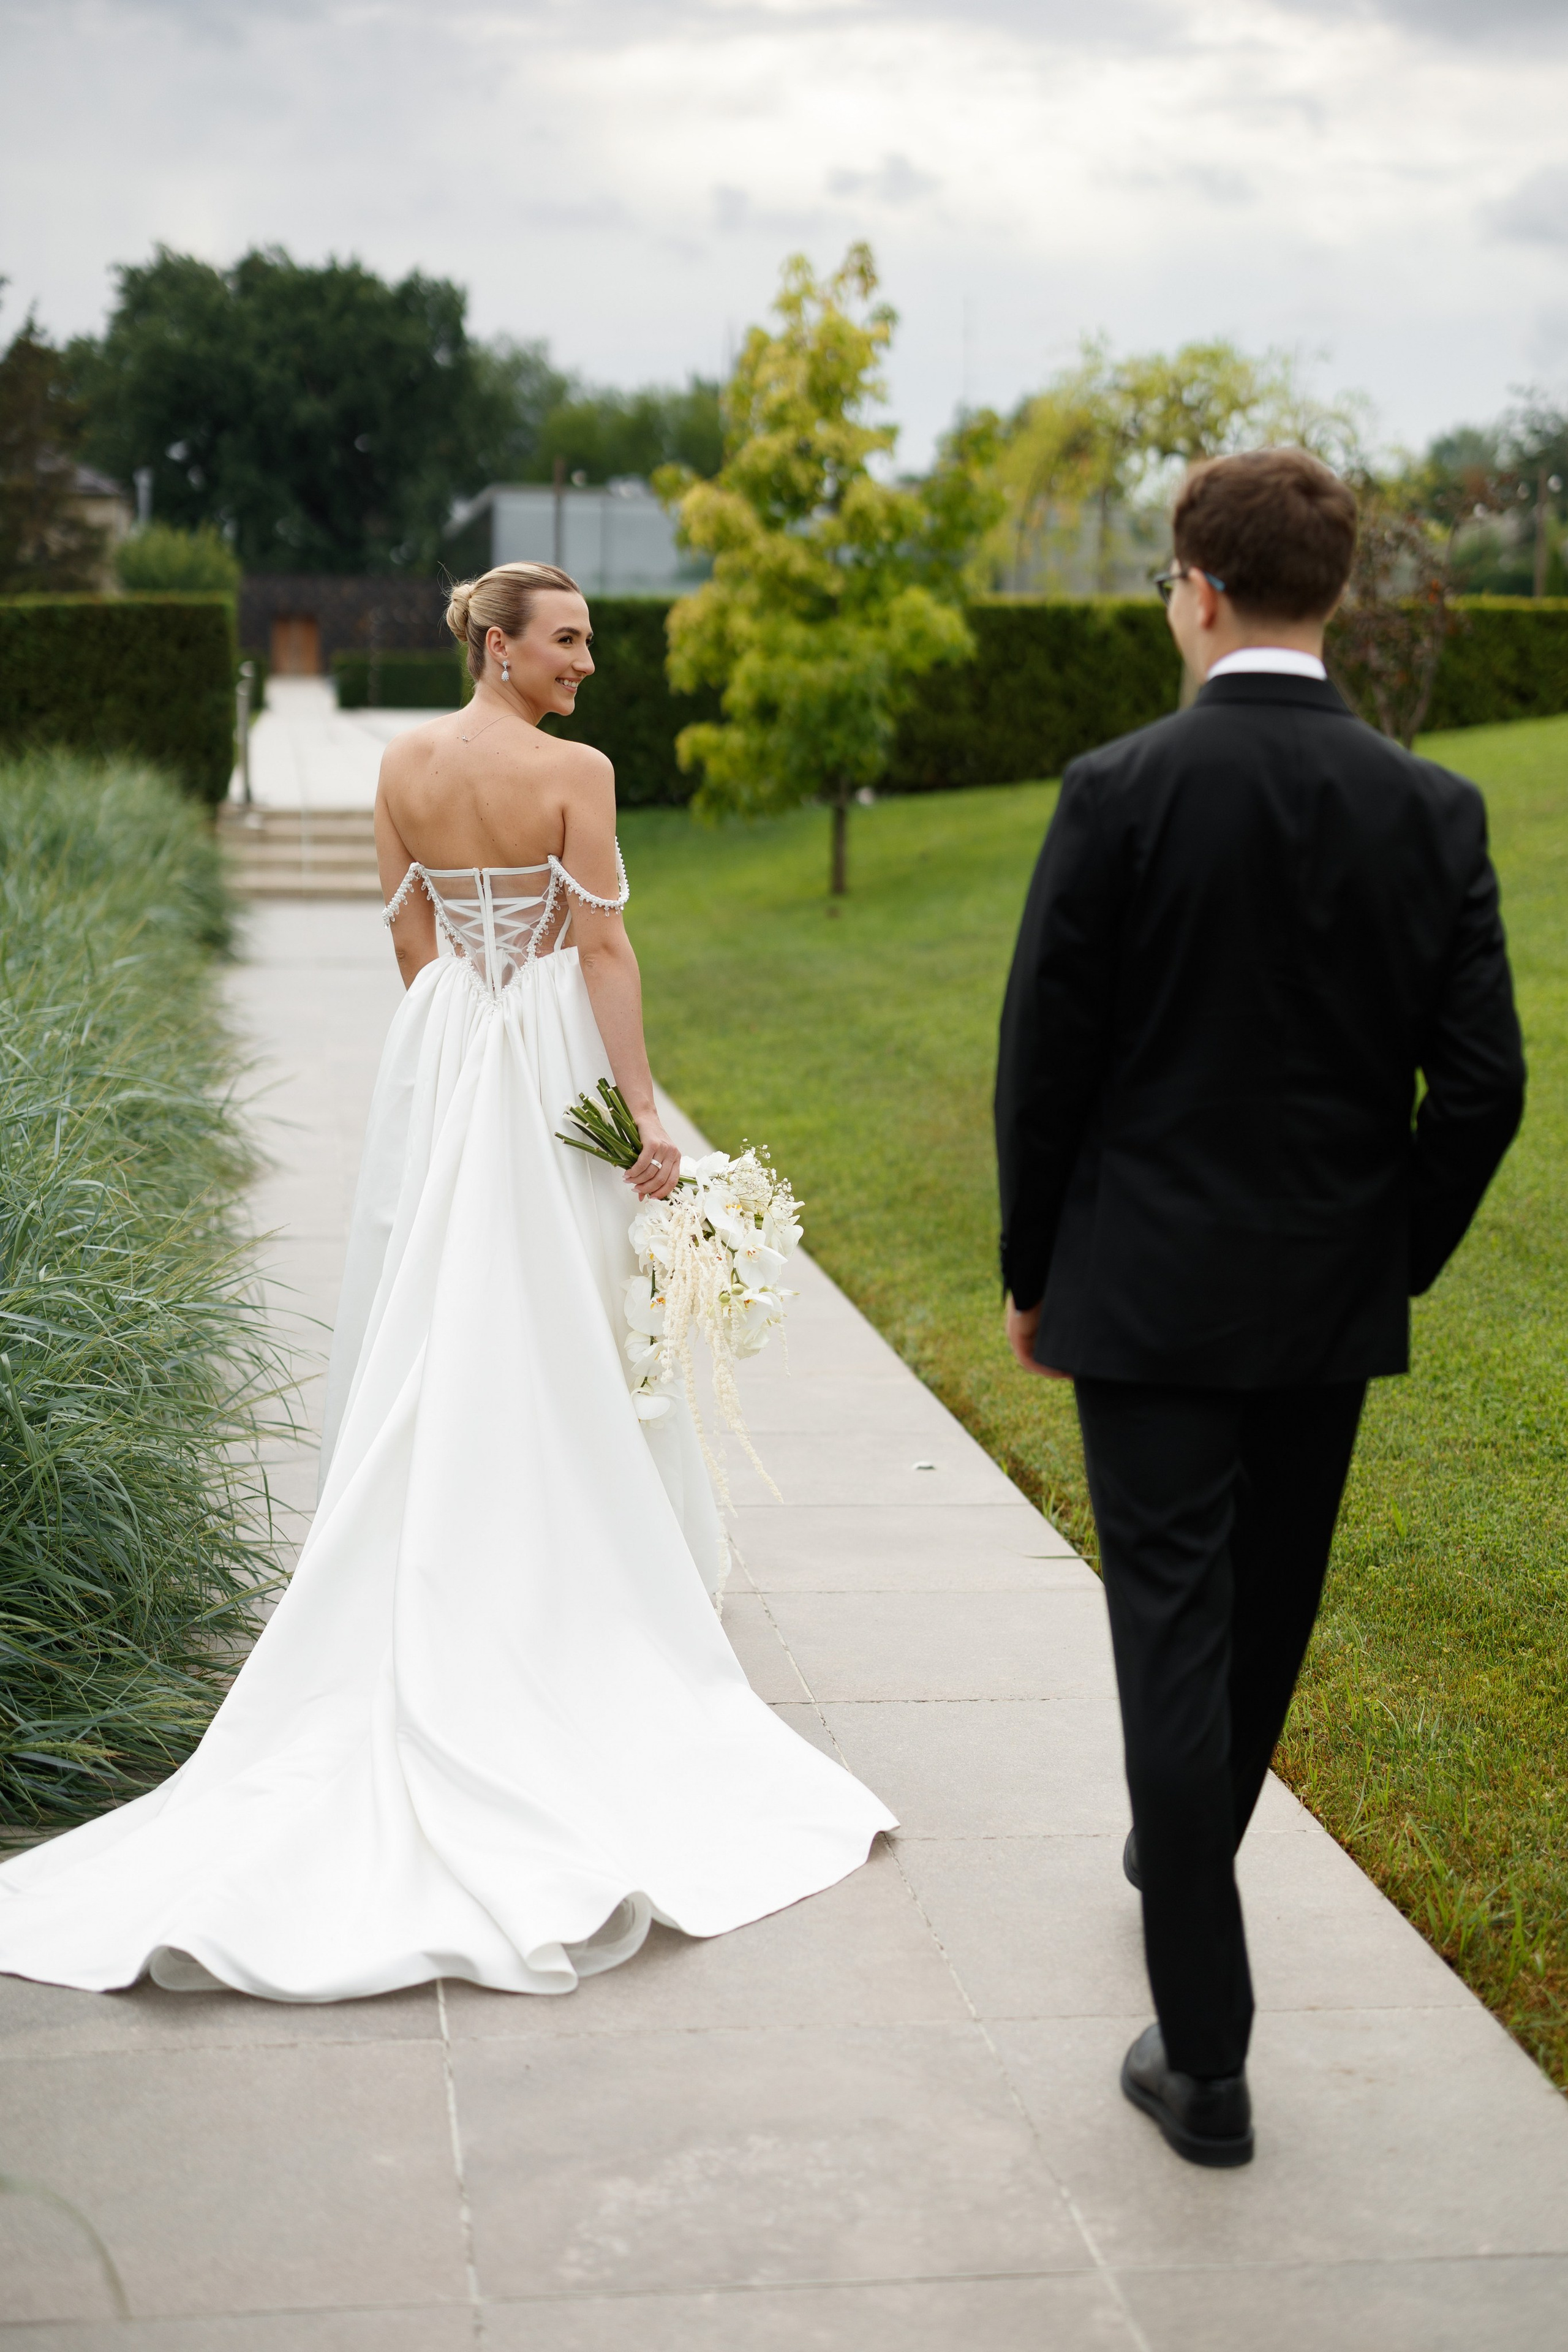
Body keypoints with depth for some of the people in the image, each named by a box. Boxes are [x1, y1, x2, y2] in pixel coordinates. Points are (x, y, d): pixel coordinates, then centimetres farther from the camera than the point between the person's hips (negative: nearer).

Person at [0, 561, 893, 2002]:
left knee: (436, 1318, 11)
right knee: (561, 1327, 4)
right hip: (554, 1058, -5)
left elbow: (412, 937, 8)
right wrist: (646, 1111, -11)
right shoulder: (575, 773, -12)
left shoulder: (403, 767, 4)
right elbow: (603, 947, -14)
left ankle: (438, 1594, 19)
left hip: (439, 1050, 5)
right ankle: (566, 1590, 13)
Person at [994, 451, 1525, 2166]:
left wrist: (1030, 1272, 4)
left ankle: (1205, 2054, 2)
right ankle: (1181, 1849, 47)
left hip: (1148, 1295, -3)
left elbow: (1042, 1063, -9)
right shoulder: (1431, 810, -4)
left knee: (1174, 1638, 1)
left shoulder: (1120, 794, -12)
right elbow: (1482, 1081, -4)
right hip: (1333, 1305, 4)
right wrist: (1401, 1260, 11)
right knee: (1267, 1620, 22)